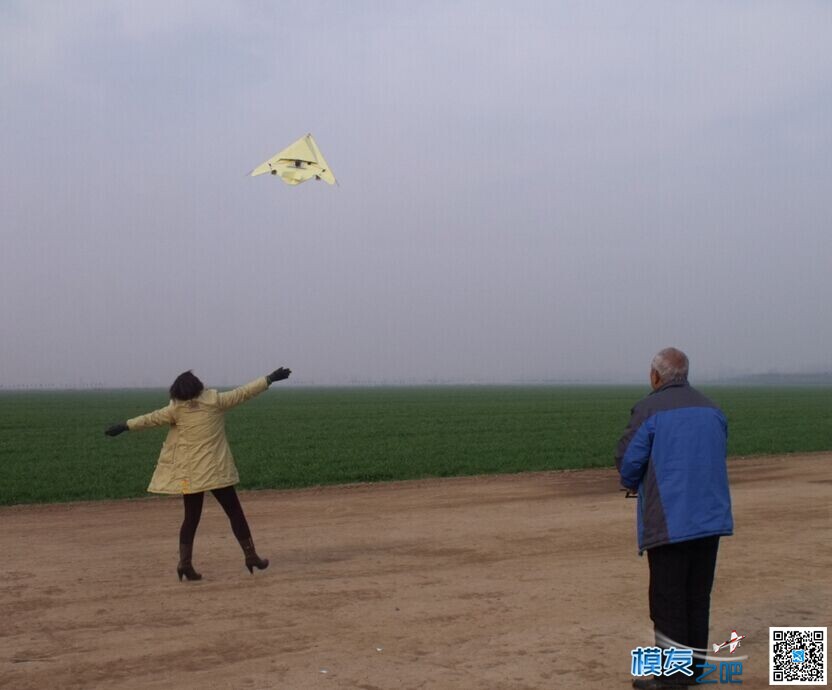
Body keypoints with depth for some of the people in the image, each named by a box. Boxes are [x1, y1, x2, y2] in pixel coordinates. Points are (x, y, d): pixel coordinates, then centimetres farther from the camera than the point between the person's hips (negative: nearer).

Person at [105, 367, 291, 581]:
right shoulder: (215, 401, -4)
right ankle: (251, 557, 8)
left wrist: (125, 426, 14)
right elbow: (243, 392, 0)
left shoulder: (177, 409, -1)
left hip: (189, 473, 2)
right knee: (234, 512, 6)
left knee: (191, 517, 10)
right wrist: (270, 378, 7)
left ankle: (185, 562, 2)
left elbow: (151, 419, 3)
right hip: (216, 470, -2)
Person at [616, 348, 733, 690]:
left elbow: (629, 459, -10)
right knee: (698, 593, 13)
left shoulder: (649, 409, -9)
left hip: (670, 518, -6)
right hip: (711, 517, 6)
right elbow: (717, 457, 18)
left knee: (668, 595, 0)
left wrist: (631, 483, 12)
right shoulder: (711, 409, 11)